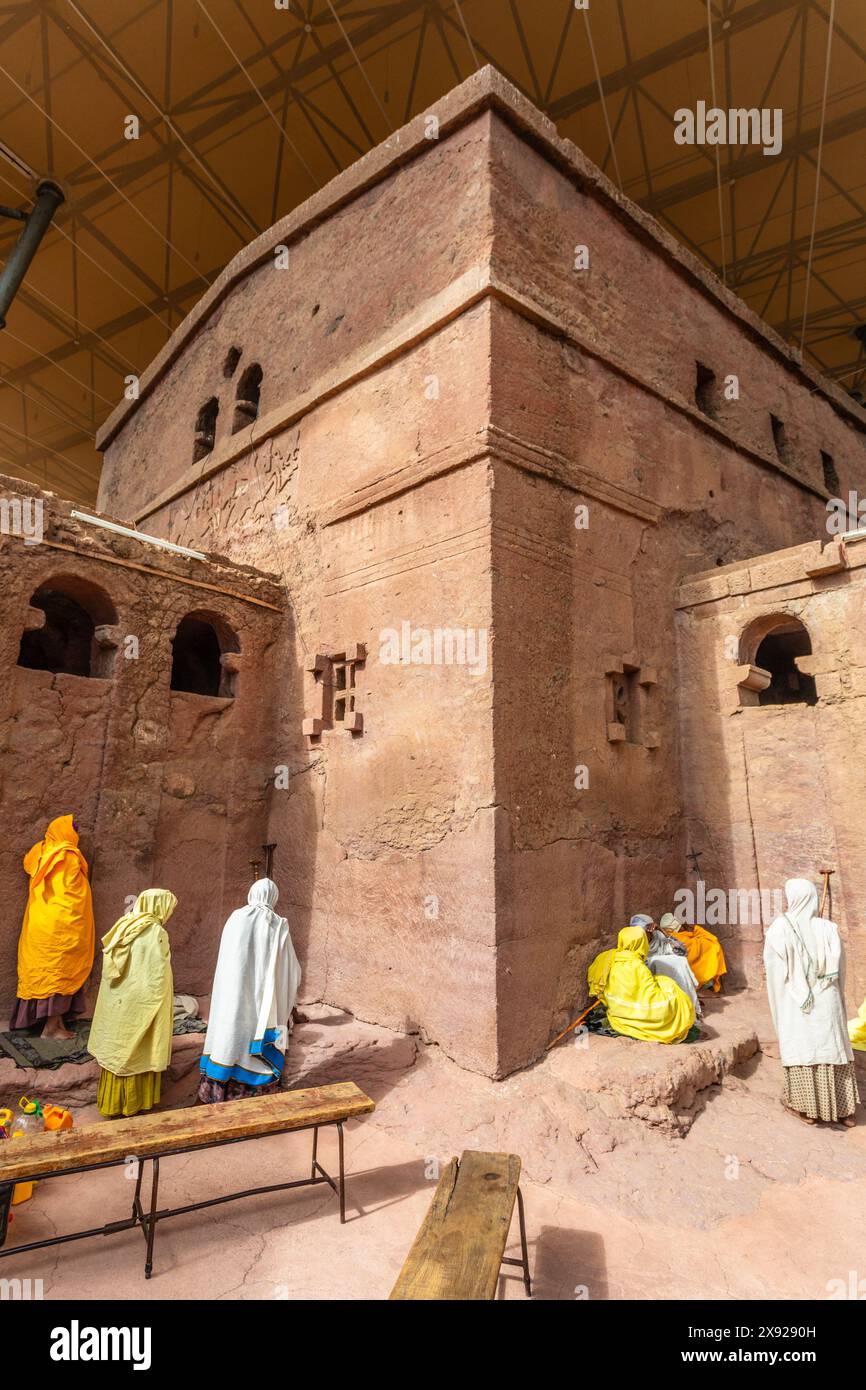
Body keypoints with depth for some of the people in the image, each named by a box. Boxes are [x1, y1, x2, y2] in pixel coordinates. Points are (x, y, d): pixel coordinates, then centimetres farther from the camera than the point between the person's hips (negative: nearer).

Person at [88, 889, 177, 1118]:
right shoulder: (156, 934, -19)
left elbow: (109, 968, 8)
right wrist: (160, 1012, -7)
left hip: (114, 1003, 7)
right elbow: (157, 977, -17)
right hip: (138, 1005, -7)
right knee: (138, 1052, 9)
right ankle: (134, 1103, 22)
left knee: (117, 1049, 19)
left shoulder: (124, 926, 1)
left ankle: (112, 1101, 32)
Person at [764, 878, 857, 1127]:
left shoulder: (779, 928, -14)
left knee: (801, 1050, 8)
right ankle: (843, 1108, 24)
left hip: (795, 1003, -3)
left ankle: (808, 1107, 17)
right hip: (827, 1001, 3)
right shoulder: (828, 928, -5)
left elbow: (774, 969, -11)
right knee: (833, 1049, 14)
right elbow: (839, 969, 2)